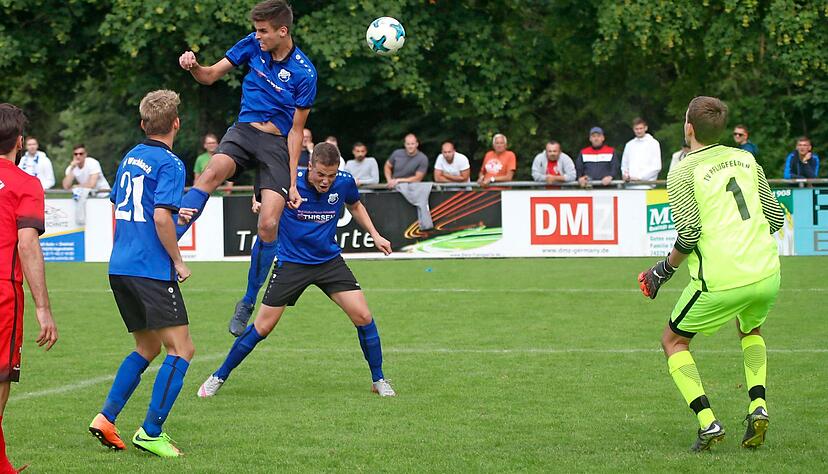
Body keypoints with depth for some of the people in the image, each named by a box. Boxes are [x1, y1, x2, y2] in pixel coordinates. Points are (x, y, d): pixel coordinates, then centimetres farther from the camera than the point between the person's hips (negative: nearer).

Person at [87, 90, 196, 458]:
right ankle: (151, 433, -11)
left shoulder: (130, 157, 14)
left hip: (120, 268, 9)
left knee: (147, 348, 19)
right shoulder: (169, 164, -11)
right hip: (151, 272, -9)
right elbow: (161, 217, -21)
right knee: (181, 349, -5)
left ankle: (106, 418, 11)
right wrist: (178, 262, -10)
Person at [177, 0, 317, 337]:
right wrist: (193, 66, -16)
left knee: (268, 225, -14)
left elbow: (296, 130, -4)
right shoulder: (252, 45, 0)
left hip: (278, 143, -2)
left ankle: (248, 303, 4)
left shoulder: (304, 74, -9)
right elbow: (210, 76, 8)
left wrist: (292, 182, -6)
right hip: (244, 129, 2)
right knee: (213, 172, -32)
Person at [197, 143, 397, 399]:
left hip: (329, 260, 2)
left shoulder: (344, 182, -10)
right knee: (262, 327, -2)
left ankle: (378, 380, 10)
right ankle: (219, 377, 16)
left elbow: (355, 205, 14)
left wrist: (375, 235, 6)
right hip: (291, 262, -2)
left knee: (363, 317, -10)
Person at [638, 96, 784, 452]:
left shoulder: (682, 173, -6)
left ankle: (708, 422, -1)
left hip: (720, 282, -5)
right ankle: (758, 406, 11)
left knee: (673, 341, 16)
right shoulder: (746, 159, 11)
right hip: (766, 273, 5)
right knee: (750, 330, 34)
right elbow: (775, 217, 13)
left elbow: (689, 233, -14)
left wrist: (664, 270, 1)